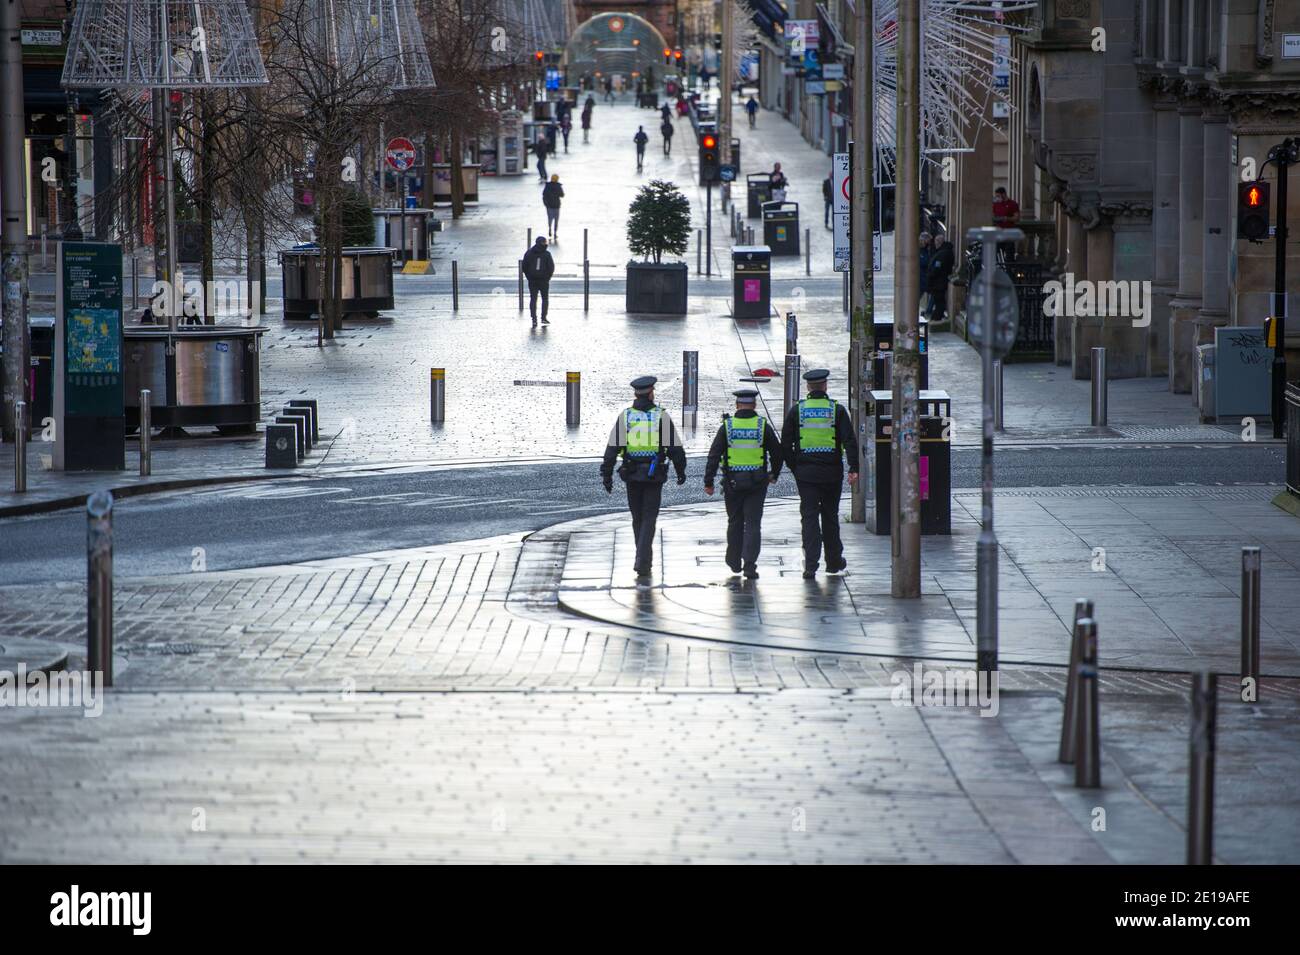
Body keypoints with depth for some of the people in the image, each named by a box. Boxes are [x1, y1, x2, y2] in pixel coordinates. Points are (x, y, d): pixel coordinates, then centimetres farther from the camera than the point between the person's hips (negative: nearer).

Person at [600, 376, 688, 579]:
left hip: (632, 476, 2)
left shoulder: (625, 416, -2)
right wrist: (681, 470, 9)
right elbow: (674, 446, -5)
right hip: (654, 476, -2)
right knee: (649, 519, 0)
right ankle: (642, 562, -14)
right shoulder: (661, 416, -6)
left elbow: (612, 447, -5)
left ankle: (645, 559, 28)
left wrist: (607, 475, -2)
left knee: (638, 518, 17)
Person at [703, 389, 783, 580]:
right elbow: (777, 453, 4)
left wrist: (708, 482, -3)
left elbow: (714, 455, -7)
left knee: (735, 522, 16)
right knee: (753, 524, 1)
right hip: (757, 483, -1)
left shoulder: (727, 426, -4)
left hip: (733, 483, 1)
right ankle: (750, 565, -10)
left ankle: (734, 561, 27)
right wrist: (774, 475, 21)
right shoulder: (763, 426, -2)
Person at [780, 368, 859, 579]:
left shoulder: (797, 410, 1)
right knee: (830, 515, 14)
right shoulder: (837, 410, -2)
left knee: (809, 516, 0)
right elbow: (850, 441, -9)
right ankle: (833, 560, 25)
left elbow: (786, 443, 2)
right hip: (831, 472, 0)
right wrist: (853, 468, -11)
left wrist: (794, 467, 10)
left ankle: (810, 565, -10)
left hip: (805, 472, 0)